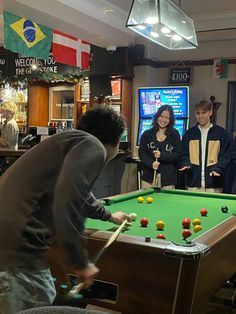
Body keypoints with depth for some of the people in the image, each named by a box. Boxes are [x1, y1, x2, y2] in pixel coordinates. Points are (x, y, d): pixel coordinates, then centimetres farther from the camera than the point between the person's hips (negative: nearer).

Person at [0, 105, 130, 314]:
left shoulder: (73, 141, 23)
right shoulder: (93, 147, -7)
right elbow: (67, 201, -23)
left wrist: (108, 215, 57)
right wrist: (81, 262, -13)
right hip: (17, 245, -9)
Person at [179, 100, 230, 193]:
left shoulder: (221, 133, 4)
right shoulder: (190, 133, 11)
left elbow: (225, 156, 1)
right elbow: (184, 154, 13)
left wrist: (218, 169, -14)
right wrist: (186, 164, -7)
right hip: (193, 182, 2)